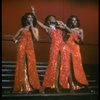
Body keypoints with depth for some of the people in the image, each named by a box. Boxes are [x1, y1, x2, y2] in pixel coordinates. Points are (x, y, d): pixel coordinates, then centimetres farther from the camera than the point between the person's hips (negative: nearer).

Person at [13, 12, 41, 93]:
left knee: (30, 65, -8)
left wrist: (32, 28, -3)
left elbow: (37, 38, -5)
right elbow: (14, 37, 23)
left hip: (30, 47, 0)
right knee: (21, 64, -5)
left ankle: (29, 86, -3)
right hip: (21, 47, 0)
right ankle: (21, 87, -3)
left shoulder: (35, 29, 13)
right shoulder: (22, 29, 13)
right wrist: (17, 41, 3)